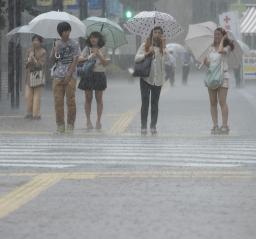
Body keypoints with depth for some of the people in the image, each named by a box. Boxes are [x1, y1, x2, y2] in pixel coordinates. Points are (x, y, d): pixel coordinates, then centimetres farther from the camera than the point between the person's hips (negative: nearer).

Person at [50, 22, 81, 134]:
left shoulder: (74, 44, 2)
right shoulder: (57, 44, 12)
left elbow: (75, 61, -4)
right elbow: (52, 58, 9)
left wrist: (69, 75, -12)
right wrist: (55, 50, -11)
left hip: (70, 76, -3)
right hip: (58, 76, 3)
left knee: (71, 101, -3)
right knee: (58, 101, -1)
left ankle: (70, 125, 4)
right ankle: (60, 125, 4)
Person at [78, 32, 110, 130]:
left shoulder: (103, 50, 5)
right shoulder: (87, 49, 6)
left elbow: (105, 63, -1)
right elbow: (80, 59, -3)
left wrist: (98, 55, -12)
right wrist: (88, 57, -20)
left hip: (99, 74, 0)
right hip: (88, 74, 0)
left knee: (99, 98, 2)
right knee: (88, 98, 1)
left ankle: (98, 121, 7)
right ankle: (88, 120, 6)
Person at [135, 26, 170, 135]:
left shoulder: (162, 47, 4)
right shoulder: (145, 45, 4)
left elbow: (167, 59, -12)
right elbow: (136, 58, -2)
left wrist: (163, 46, -16)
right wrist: (147, 53, -15)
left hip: (158, 79, 1)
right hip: (146, 77, -1)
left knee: (155, 103, 6)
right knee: (145, 102, -2)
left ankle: (153, 126, 10)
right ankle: (143, 126, 1)